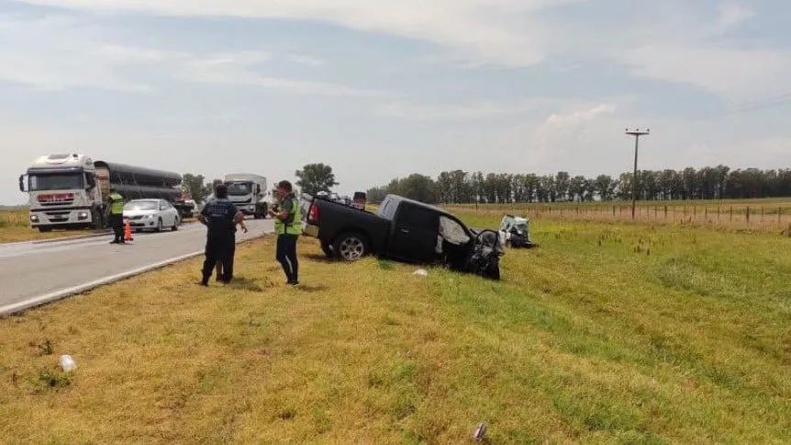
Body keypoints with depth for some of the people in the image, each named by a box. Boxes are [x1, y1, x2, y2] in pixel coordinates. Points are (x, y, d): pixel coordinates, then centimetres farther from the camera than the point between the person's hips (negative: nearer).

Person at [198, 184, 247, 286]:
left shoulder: (209, 205, 4)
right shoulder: (229, 205, -6)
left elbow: (200, 217, 3)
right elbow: (240, 216, -18)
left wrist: (208, 224, 13)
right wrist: (233, 223, -4)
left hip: (212, 235, 3)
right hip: (227, 235, -3)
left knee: (210, 258, 11)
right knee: (227, 257, 8)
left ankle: (205, 279, 12)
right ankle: (226, 278, 10)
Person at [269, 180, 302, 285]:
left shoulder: (288, 201, -16)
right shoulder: (293, 200, 16)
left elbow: (283, 215, -29)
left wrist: (274, 213, -11)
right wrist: (280, 201, 14)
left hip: (287, 233, -10)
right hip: (292, 232, 10)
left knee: (280, 256, -7)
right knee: (292, 256, 14)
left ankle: (291, 278, -10)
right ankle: (294, 279, 18)